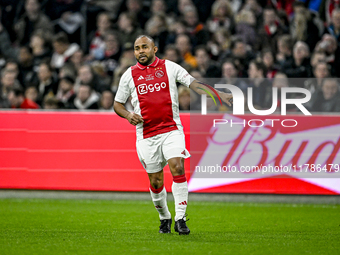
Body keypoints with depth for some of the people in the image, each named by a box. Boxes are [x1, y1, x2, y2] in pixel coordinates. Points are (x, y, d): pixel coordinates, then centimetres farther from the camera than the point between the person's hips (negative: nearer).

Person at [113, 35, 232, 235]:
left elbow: (194, 84, 2)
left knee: (177, 167, -21)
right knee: (156, 181, 3)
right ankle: (164, 217, 27)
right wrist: (128, 115, -7)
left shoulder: (170, 67, 5)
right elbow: (118, 104, 14)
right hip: (146, 134, 1)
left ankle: (180, 218, -17)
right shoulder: (129, 75, 7)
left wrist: (219, 95, -9)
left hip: (171, 130, -1)